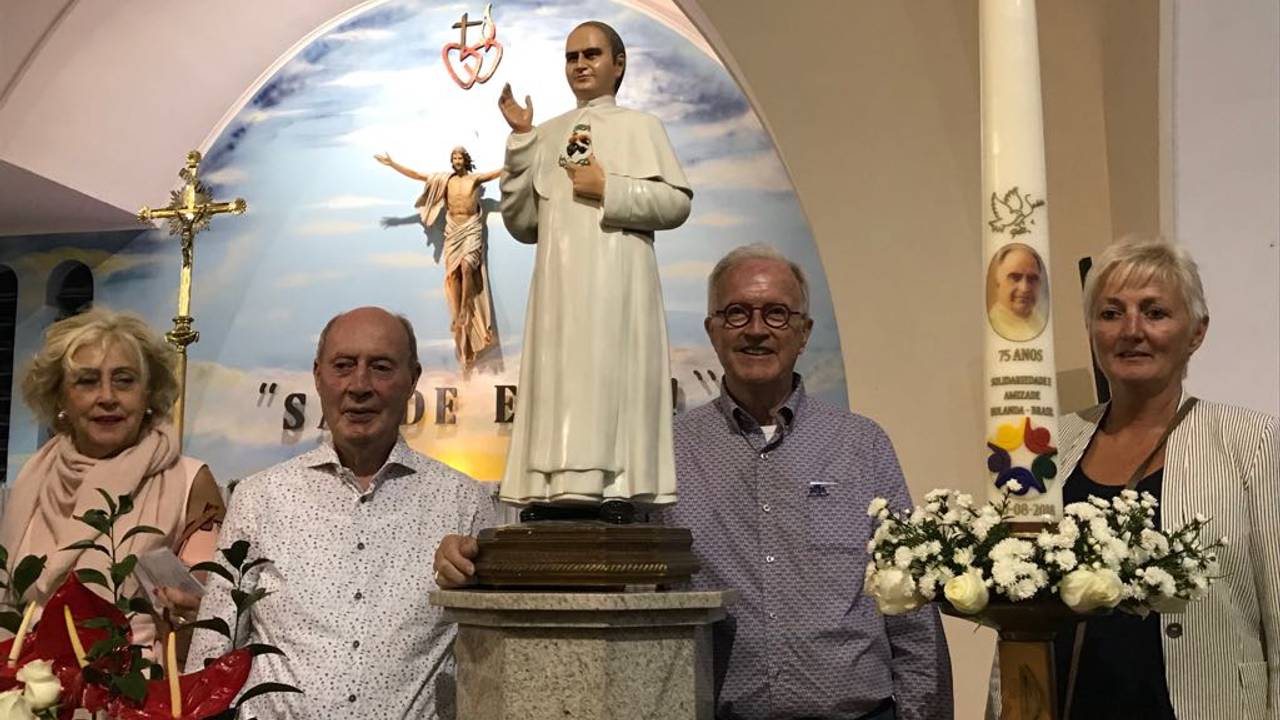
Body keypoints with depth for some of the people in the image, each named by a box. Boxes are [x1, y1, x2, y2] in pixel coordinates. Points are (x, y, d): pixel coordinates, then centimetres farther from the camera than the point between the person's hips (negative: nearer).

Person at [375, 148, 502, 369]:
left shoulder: (475, 178, 3)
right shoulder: (445, 179, 9)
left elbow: (498, 172, -8)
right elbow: (416, 175, 8)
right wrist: (392, 164, 5)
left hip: (471, 230, -3)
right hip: (452, 231, 3)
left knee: (466, 266, -24)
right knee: (453, 274, -5)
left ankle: (465, 312, -16)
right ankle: (457, 317, -3)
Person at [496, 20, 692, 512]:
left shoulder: (639, 126, 9)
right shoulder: (548, 135, 20)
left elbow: (677, 202, -1)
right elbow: (522, 224, 12)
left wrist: (609, 190, -8)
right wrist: (521, 140, 7)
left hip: (615, 283, -4)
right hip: (560, 285, 4)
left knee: (611, 380, -10)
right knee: (561, 384, -3)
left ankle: (616, 491, -11)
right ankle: (568, 491, -3)